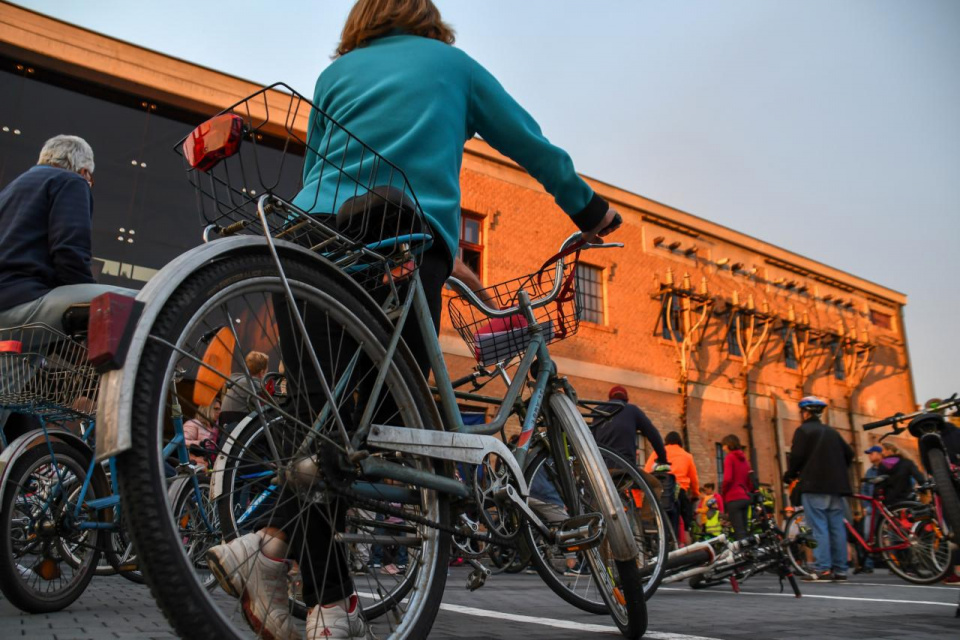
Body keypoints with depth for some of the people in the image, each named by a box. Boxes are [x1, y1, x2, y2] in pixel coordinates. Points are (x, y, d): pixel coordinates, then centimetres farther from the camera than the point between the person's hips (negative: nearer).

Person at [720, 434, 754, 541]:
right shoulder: (744, 459, 18)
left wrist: (722, 494, -2)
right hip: (745, 498, 8)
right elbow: (751, 481, 17)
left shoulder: (729, 457, -5)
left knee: (739, 532, -12)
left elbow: (727, 479, -15)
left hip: (733, 498, -8)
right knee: (743, 530, 10)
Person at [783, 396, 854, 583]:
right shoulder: (831, 432, 18)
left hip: (814, 485, -6)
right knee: (837, 527, 7)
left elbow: (797, 456, -10)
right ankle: (840, 569, 8)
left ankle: (823, 569, -13)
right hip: (836, 486, 6)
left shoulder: (803, 430, -2)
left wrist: (789, 476, 5)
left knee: (819, 527, -8)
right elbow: (849, 454, 17)